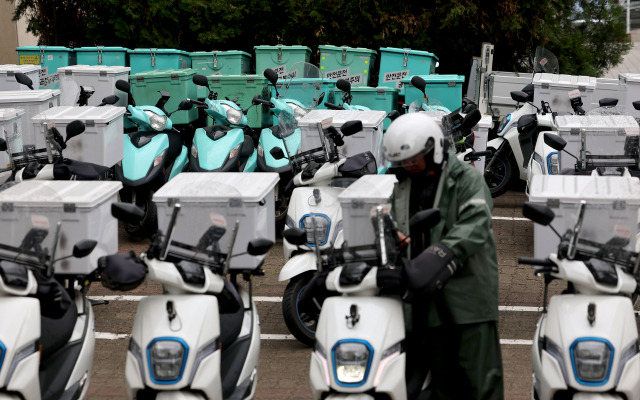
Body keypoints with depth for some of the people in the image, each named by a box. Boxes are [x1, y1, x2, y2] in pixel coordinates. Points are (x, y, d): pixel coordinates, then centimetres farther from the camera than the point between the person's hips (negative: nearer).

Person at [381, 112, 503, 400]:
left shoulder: (466, 179, -5)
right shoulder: (403, 187, 16)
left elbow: (475, 225, -19)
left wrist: (441, 255, -33)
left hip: (468, 291, -6)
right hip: (428, 300, 6)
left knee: (480, 374, -4)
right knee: (442, 375, 10)